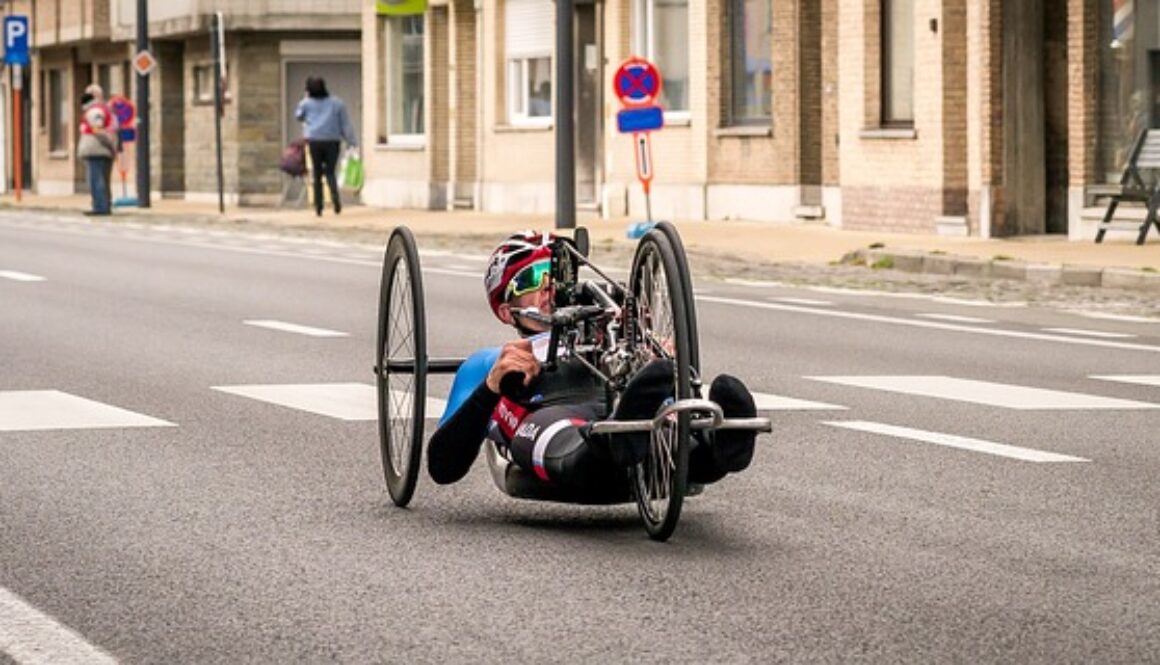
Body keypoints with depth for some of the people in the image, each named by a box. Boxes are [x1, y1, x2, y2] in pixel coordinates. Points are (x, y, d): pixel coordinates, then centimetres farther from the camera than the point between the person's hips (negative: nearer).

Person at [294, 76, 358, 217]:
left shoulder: (307, 103, 2)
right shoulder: (336, 103, 3)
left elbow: (298, 116, 23)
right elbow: (346, 124, 4)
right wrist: (352, 141, 7)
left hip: (314, 141, 0)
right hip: (332, 141, 0)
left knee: (317, 174, 8)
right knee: (330, 172, 4)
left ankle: (318, 206, 5)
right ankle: (335, 196, -25)